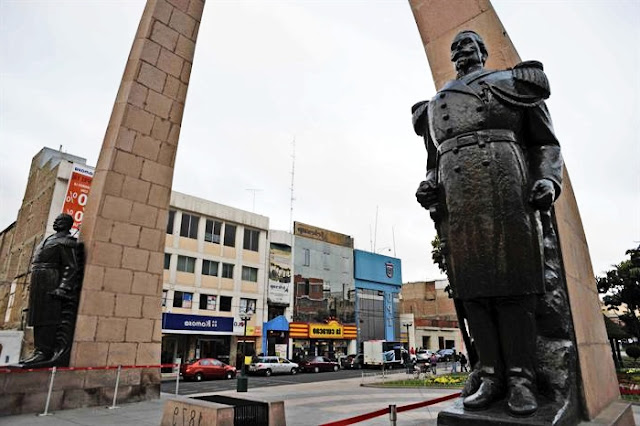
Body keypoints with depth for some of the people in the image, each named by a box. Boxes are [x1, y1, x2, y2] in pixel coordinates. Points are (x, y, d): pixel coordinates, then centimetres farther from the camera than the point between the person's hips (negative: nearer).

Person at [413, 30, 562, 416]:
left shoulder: (513, 82, 20)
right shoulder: (435, 106, 29)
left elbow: (547, 144, 14)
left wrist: (548, 182, -6)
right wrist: (429, 186, 5)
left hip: (507, 196, -3)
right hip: (457, 207, 3)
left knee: (513, 288, -5)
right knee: (473, 290, 0)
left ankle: (521, 379, 4)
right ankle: (493, 377, 8)